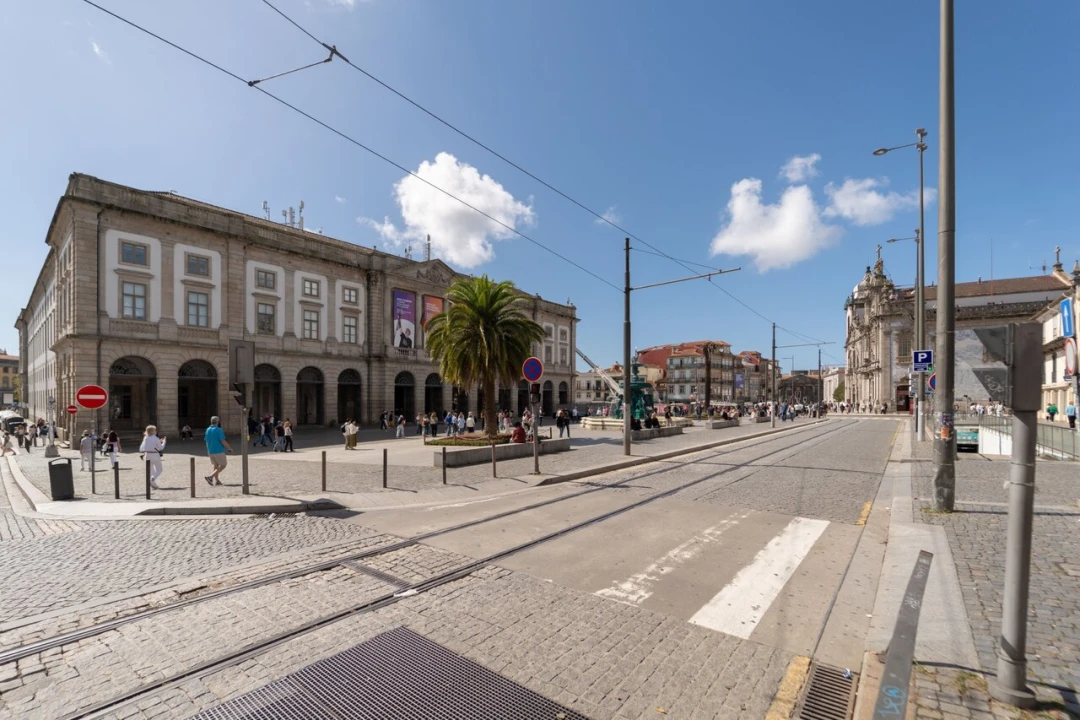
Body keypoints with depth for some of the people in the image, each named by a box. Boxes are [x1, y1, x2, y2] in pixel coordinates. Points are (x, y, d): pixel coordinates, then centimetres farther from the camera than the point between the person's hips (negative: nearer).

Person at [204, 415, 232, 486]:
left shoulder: (207, 430, 8)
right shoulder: (218, 430, -15)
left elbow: (206, 441, 14)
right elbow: (223, 441, -17)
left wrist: (208, 452, 23)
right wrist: (229, 448, -4)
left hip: (211, 451, 8)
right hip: (219, 451, -8)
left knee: (216, 465, 17)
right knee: (223, 465, 2)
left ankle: (217, 480, 17)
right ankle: (210, 477, -11)